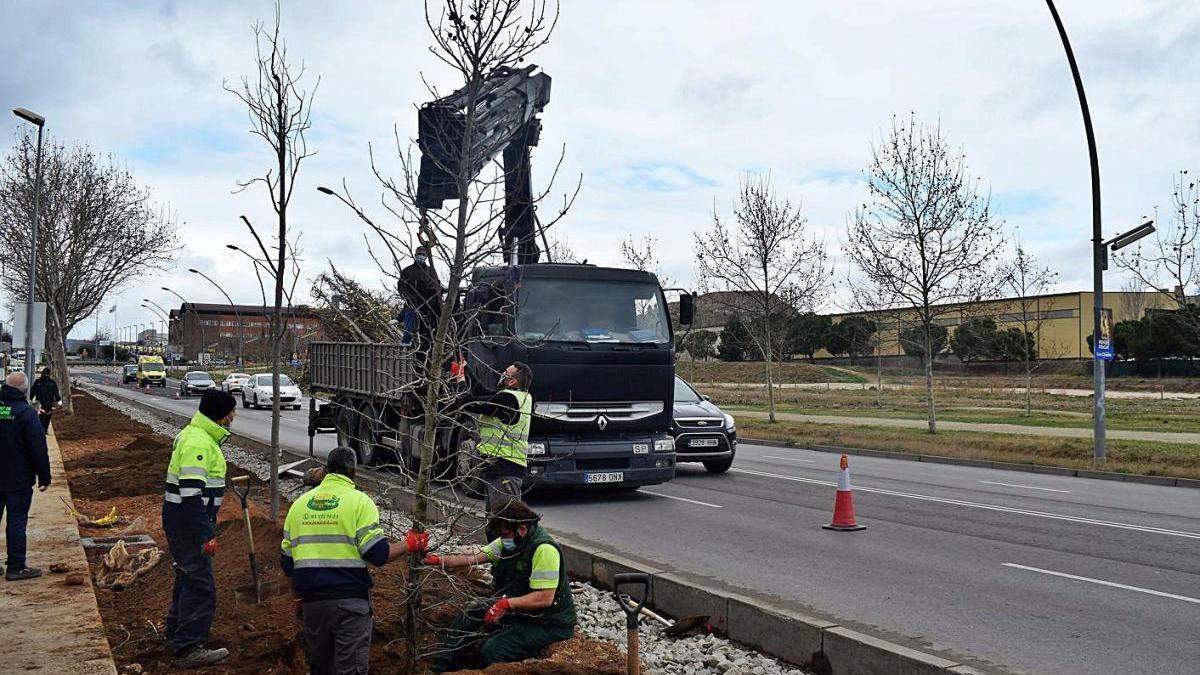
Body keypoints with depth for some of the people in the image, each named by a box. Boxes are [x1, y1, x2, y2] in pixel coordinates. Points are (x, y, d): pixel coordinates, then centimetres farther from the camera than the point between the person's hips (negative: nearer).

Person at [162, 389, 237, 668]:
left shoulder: (196, 435, 13)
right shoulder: (198, 442, -22)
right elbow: (191, 494, -27)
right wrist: (207, 534, -26)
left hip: (183, 520, 11)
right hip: (188, 522, -11)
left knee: (188, 575, 24)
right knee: (200, 583, -7)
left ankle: (177, 629, 40)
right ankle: (188, 648, -3)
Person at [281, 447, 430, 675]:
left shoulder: (299, 503, 9)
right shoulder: (359, 501, -6)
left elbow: (286, 561, 11)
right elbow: (377, 554, -13)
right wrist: (409, 545, 3)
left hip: (311, 601, 5)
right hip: (350, 599, -5)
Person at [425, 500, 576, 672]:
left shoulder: (544, 549, -27)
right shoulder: (510, 541, 1)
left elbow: (545, 598, -30)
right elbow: (474, 558, -4)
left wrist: (507, 603, -33)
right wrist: (440, 560, -15)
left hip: (549, 623, -9)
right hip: (521, 609, 9)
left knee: (492, 650, -24)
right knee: (468, 617, 6)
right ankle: (440, 669, 19)